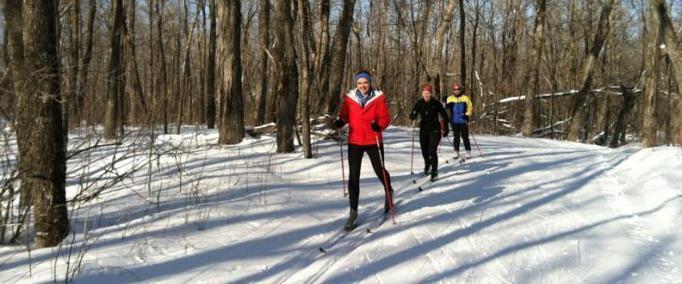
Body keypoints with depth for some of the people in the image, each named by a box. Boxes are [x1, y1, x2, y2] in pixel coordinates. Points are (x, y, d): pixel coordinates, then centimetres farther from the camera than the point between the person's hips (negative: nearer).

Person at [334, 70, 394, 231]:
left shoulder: (379, 98, -6)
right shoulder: (349, 98, -1)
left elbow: (385, 118, -7)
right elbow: (345, 115, 6)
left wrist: (378, 125, -28)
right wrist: (340, 122, -15)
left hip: (374, 141, -1)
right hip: (354, 142, 2)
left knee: (380, 171, 15)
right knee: (353, 177, -1)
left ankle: (389, 192, 48)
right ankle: (353, 212, 5)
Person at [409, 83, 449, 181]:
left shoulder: (436, 103, -11)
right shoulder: (419, 103, -5)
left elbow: (444, 116, -3)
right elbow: (412, 116, -5)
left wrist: (445, 129, -4)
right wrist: (413, 115, -28)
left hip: (435, 130, -3)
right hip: (423, 130, 3)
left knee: (432, 151, -14)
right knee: (424, 151, 14)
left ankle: (434, 172, -1)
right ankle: (427, 165, 46)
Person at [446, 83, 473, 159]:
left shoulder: (465, 98, 2)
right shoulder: (450, 99, 7)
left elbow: (470, 108, 3)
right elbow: (447, 108, 4)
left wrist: (467, 115, -12)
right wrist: (446, 104, -17)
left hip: (463, 121, -1)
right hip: (454, 121, 1)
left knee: (465, 137, 1)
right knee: (456, 137, 3)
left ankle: (468, 152, 8)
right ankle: (456, 152, 8)